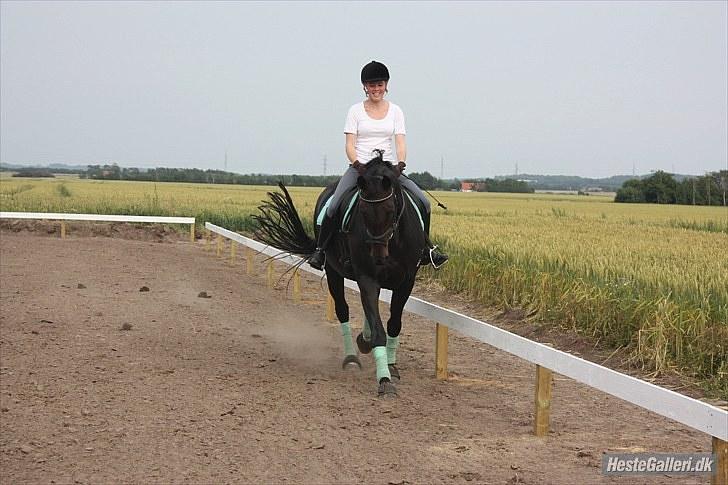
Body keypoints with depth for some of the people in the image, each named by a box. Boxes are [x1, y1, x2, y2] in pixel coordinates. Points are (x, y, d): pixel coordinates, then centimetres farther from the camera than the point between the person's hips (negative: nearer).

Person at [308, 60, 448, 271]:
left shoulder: (395, 111, 9)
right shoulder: (356, 111, 4)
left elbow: (400, 143, 1)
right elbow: (350, 145, -2)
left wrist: (401, 163, -20)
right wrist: (357, 164, -22)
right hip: (359, 167, -2)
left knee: (424, 202, -13)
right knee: (333, 206, -24)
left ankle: (426, 249, 2)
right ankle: (320, 249, -9)